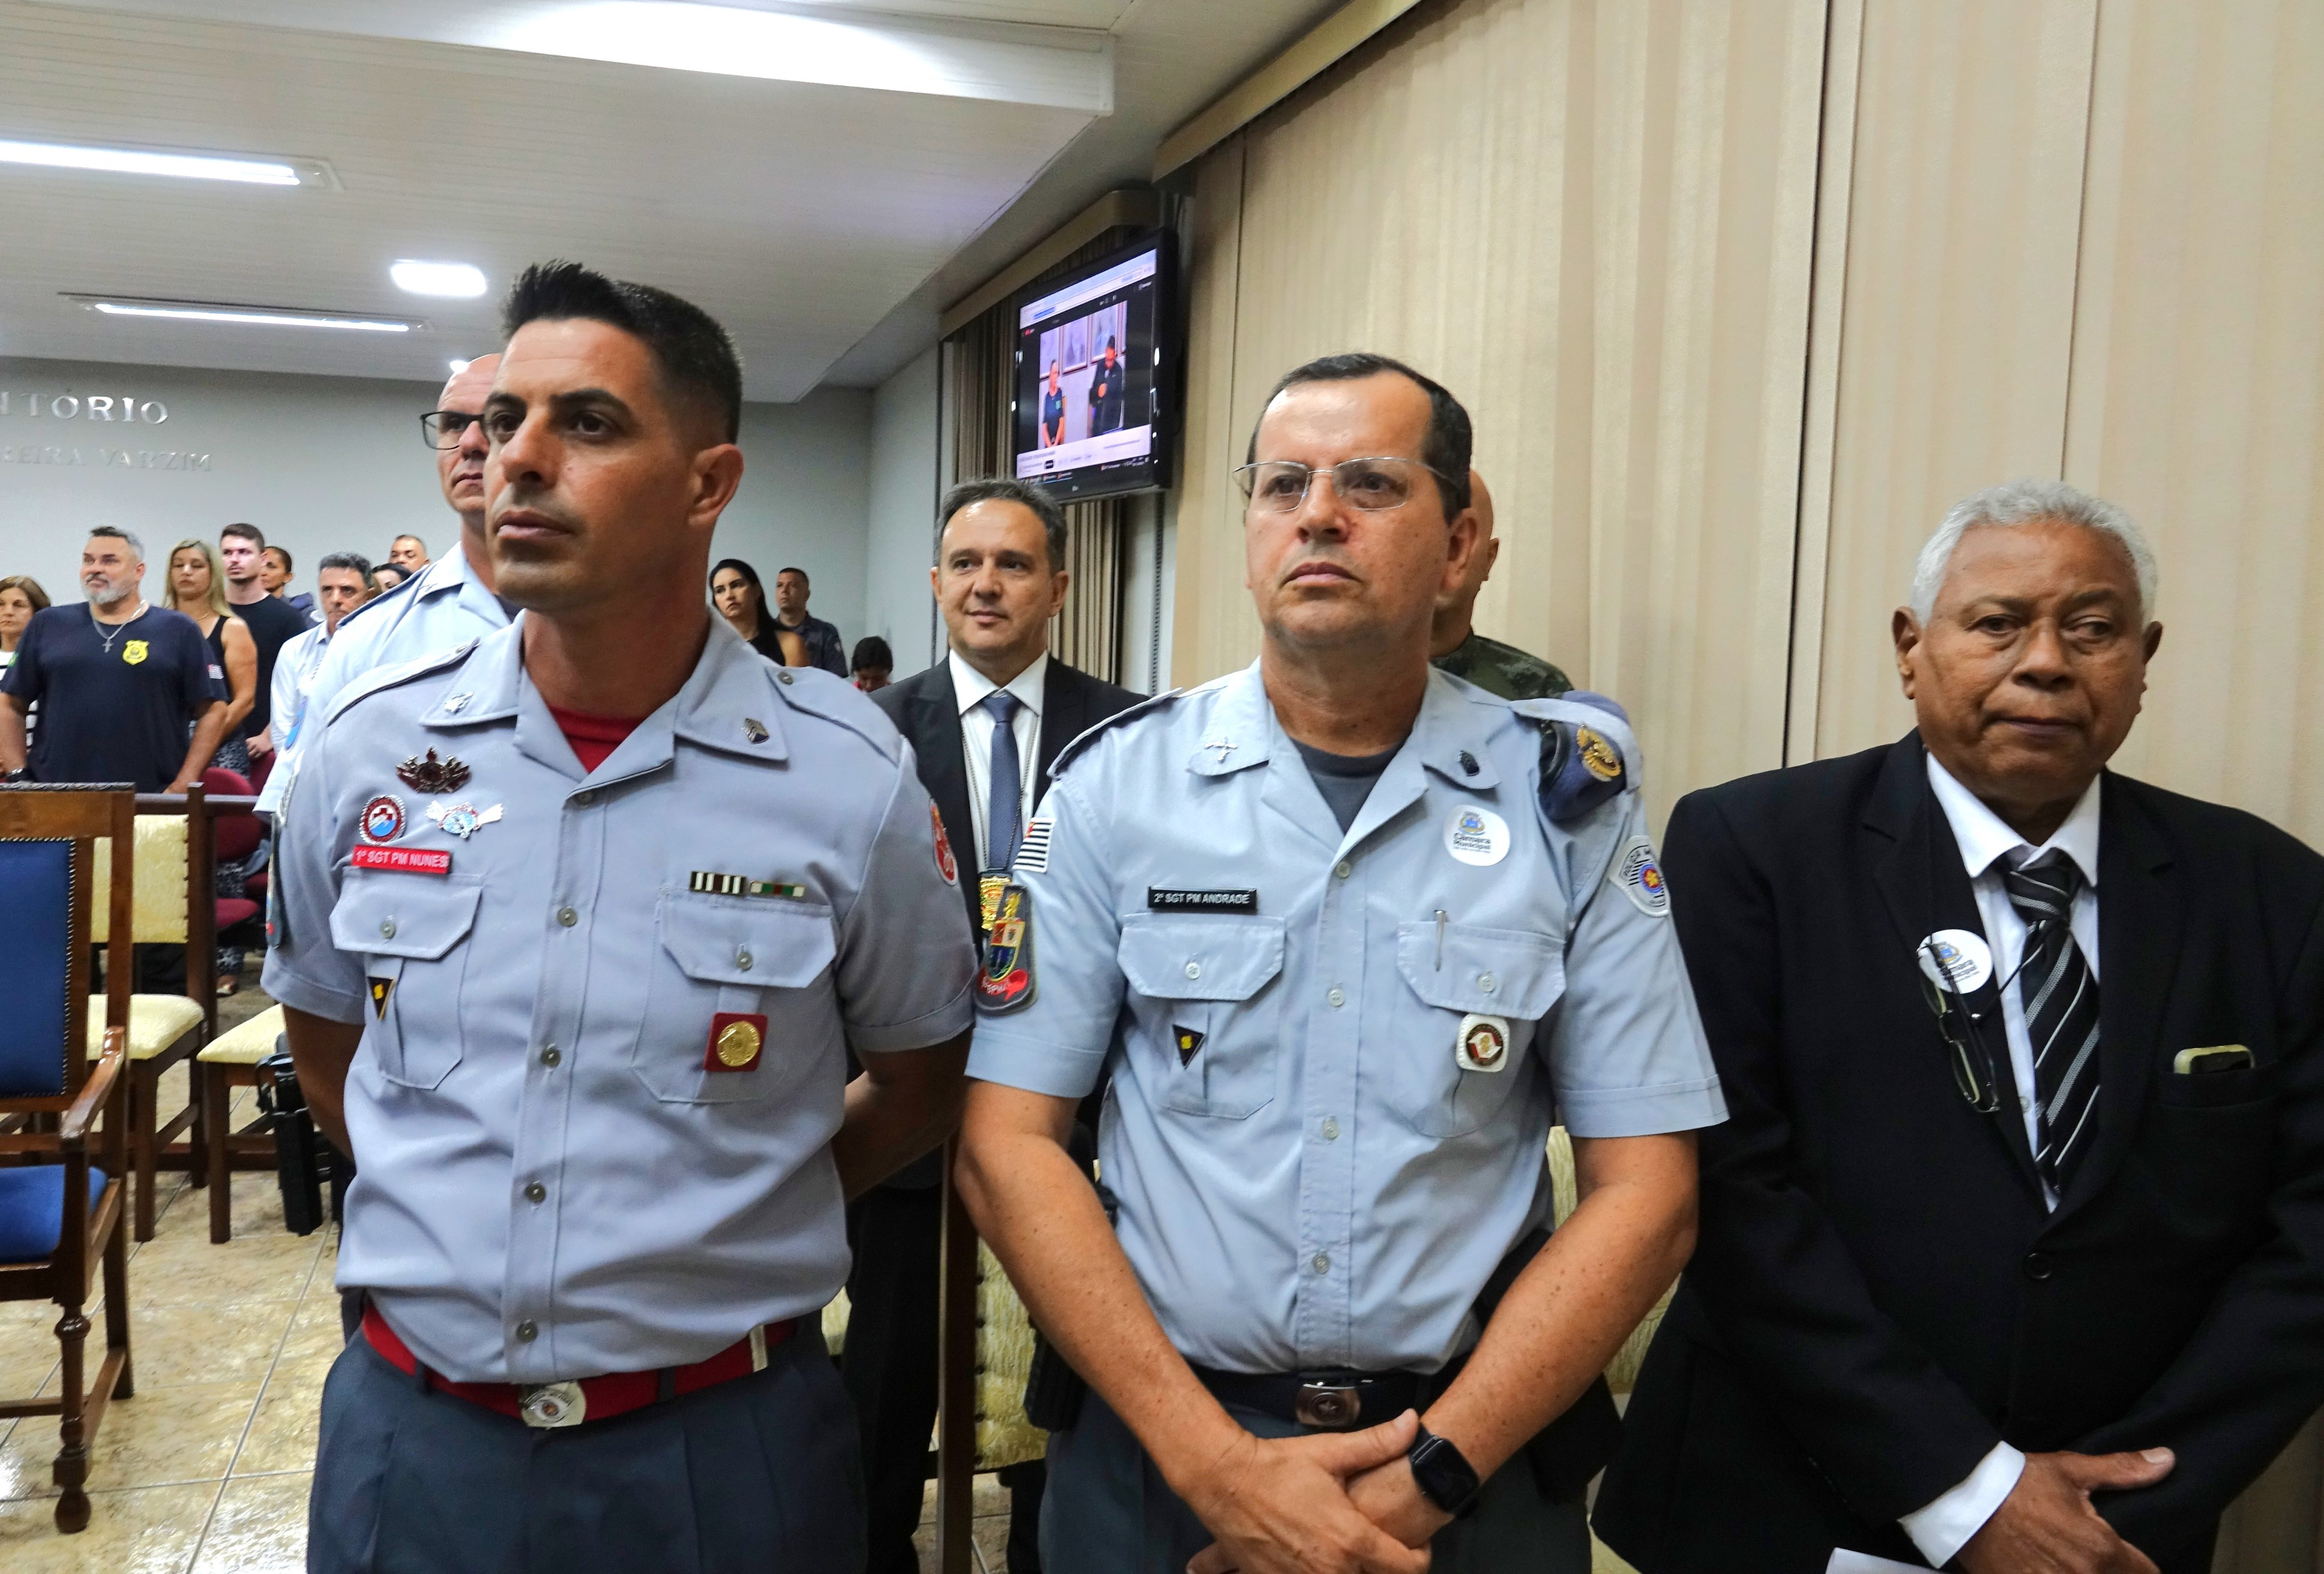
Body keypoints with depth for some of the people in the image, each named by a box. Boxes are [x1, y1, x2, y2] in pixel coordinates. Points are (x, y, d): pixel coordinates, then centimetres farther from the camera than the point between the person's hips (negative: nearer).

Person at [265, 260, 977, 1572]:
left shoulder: (850, 777, -11)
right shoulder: (369, 745, -3)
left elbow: (921, 1084, 3)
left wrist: (722, 1227, 2)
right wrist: (462, 1210, 10)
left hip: (723, 1446, -2)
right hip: (411, 1426, 3)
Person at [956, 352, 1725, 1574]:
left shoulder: (1568, 799, -5)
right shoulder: (1116, 783, -6)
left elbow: (1642, 1189, -6)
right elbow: (1008, 1147, -8)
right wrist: (1217, 1465, -15)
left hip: (1475, 1447, 0)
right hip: (1158, 1439, 0)